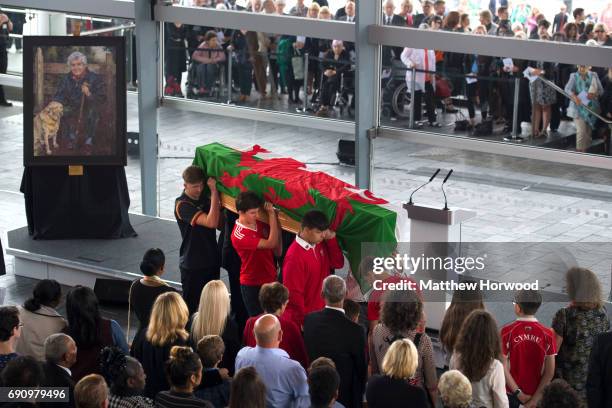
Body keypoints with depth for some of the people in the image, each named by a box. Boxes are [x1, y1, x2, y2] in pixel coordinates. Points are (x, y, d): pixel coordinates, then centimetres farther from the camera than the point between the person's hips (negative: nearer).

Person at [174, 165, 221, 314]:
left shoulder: (204, 198, 6)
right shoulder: (182, 205, -18)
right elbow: (211, 222, -29)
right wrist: (214, 192, -27)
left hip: (211, 261, 7)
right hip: (192, 264, -7)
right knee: (191, 305, 2)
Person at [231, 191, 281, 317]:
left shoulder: (260, 224, 2)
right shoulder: (239, 236, -21)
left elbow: (278, 251, 1)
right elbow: (271, 243, -27)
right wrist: (271, 214, -22)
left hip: (270, 280, 6)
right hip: (252, 286, -6)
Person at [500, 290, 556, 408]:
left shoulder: (507, 332, -10)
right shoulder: (547, 334, -5)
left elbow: (503, 367, -12)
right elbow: (550, 371, -7)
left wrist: (518, 393, -8)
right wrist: (536, 397, -6)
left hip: (511, 394, -1)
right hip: (537, 395, 1)